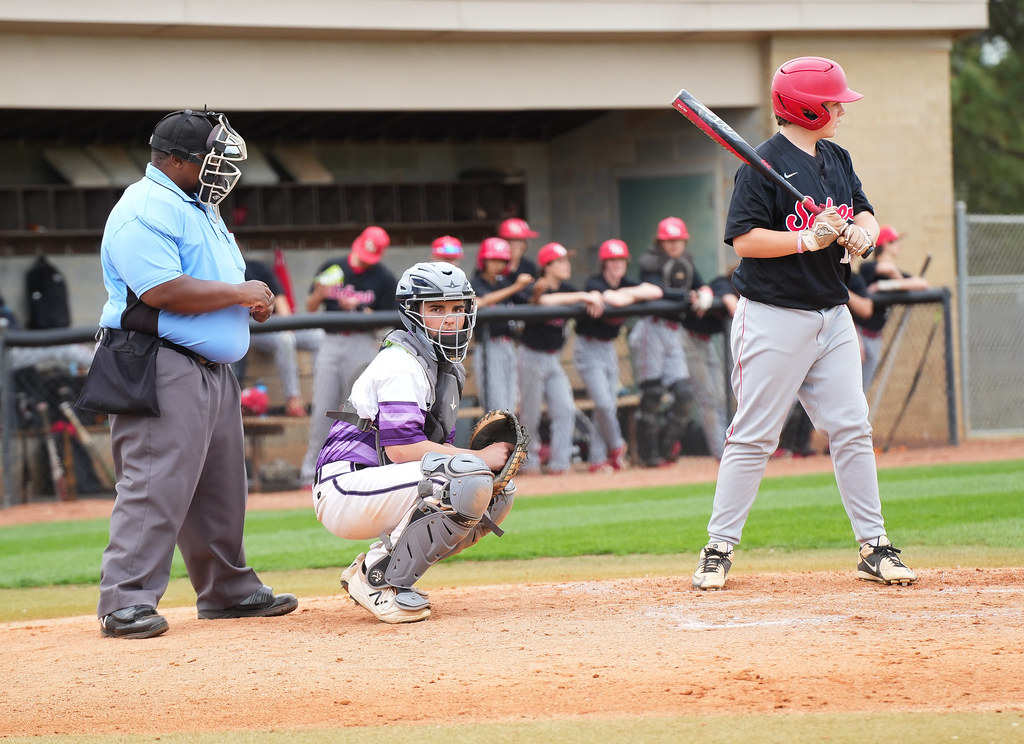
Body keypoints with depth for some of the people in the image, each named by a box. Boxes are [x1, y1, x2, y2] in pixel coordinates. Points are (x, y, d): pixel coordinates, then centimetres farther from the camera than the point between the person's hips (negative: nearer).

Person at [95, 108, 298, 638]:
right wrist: (238, 292, -15)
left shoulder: (201, 208, 21)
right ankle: (125, 602, -15)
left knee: (220, 488, 16)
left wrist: (254, 302, 7)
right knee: (156, 483, -15)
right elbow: (162, 291, -23)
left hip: (214, 370, 10)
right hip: (161, 370, -10)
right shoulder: (144, 209, -12)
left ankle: (228, 590, 26)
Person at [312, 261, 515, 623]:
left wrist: (493, 457, -3)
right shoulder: (401, 363, -13)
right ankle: (381, 578, -16)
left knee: (501, 491, 8)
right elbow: (401, 447, -23)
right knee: (471, 481, -28)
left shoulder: (449, 369, 19)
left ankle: (378, 569, 7)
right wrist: (480, 458, -17)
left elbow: (438, 445, 18)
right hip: (345, 489, -10)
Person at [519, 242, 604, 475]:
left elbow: (595, 296, 4)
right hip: (532, 357, -6)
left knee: (565, 410, -4)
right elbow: (545, 301, -40)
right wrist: (582, 297, -36)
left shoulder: (565, 289, 5)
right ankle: (529, 461, 18)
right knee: (531, 414, 2)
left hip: (554, 359, 6)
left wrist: (594, 299, -21)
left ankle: (559, 463, -2)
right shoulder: (538, 288, -17)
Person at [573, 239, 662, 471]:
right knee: (603, 402, -15)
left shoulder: (625, 283, 4)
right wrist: (635, 295, -14)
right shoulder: (595, 284, -17)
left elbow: (656, 291, -8)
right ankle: (616, 447, 6)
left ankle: (597, 459, 9)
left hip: (609, 348, 7)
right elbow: (616, 300, -35)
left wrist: (629, 293, -17)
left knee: (610, 404, 4)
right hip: (588, 347, -7)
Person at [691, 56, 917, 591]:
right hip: (775, 318, -7)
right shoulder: (764, 165, -12)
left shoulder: (837, 159, 12)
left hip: (831, 315, 7)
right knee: (754, 437, -4)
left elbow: (866, 214, 16)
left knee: (852, 429, 4)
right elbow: (744, 240, -16)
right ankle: (718, 550, 4)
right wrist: (810, 239, -23)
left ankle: (873, 547, 9)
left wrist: (860, 232, -7)